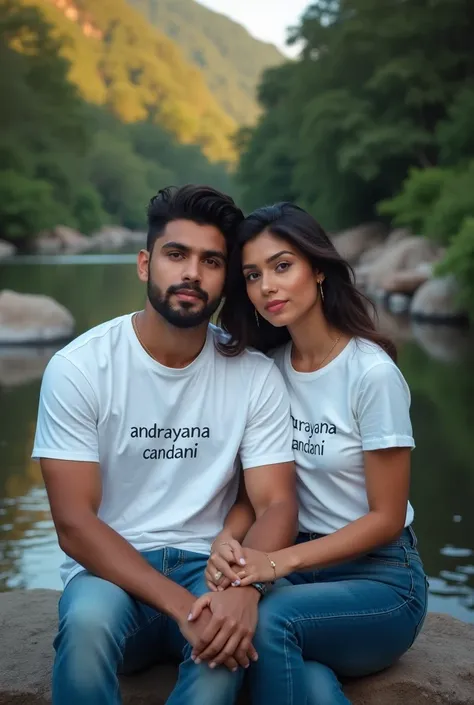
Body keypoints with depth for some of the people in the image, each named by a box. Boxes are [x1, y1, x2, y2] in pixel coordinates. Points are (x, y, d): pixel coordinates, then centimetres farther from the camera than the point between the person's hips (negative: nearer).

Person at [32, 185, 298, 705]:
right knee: (90, 616, -36)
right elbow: (74, 525, -14)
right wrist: (182, 605, -26)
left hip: (208, 566, 1)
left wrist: (243, 588, -29)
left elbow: (276, 504, -6)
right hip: (110, 569, -1)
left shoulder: (255, 375, -3)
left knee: (228, 636, -33)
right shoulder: (79, 368, -9)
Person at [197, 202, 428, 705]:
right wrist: (229, 548, -21)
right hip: (296, 565, 4)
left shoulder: (372, 373, -14)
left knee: (264, 621, -33)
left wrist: (281, 561, -21)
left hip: (379, 578, -4)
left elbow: (386, 519, -10)